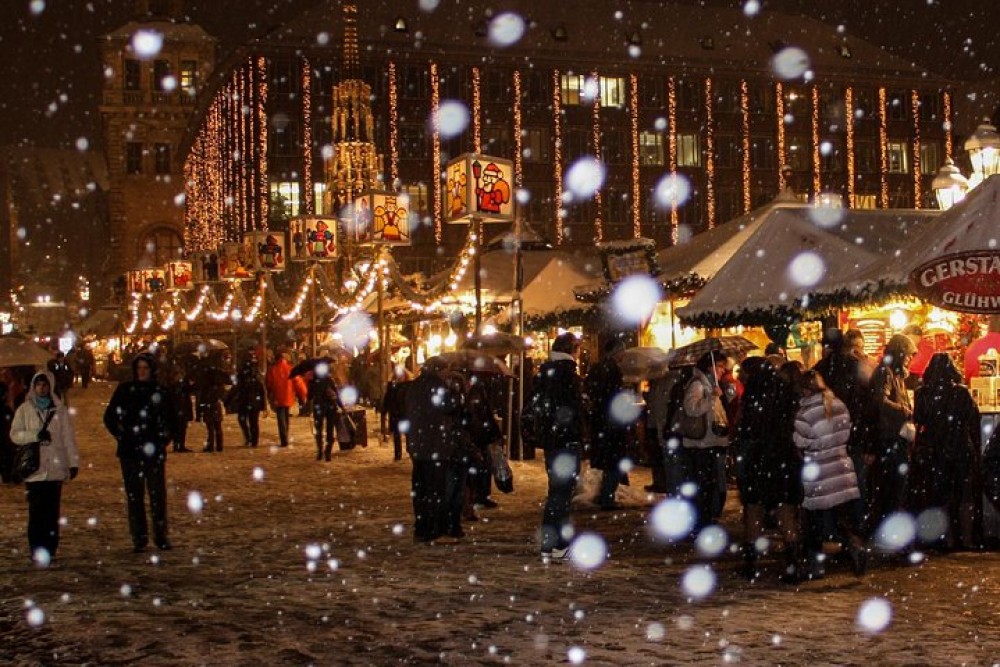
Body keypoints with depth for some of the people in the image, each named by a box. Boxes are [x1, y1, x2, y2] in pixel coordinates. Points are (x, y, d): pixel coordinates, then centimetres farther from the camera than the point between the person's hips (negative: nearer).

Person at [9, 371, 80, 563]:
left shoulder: (59, 409, 7)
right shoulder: (24, 409, 7)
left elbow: (68, 437, 6)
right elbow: (14, 434, 3)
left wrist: (73, 462, 0)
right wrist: (35, 435, -13)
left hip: (56, 468, 1)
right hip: (34, 468, -1)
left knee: (52, 511, 1)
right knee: (36, 511, -4)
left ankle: (50, 548, 7)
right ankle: (36, 549, 1)